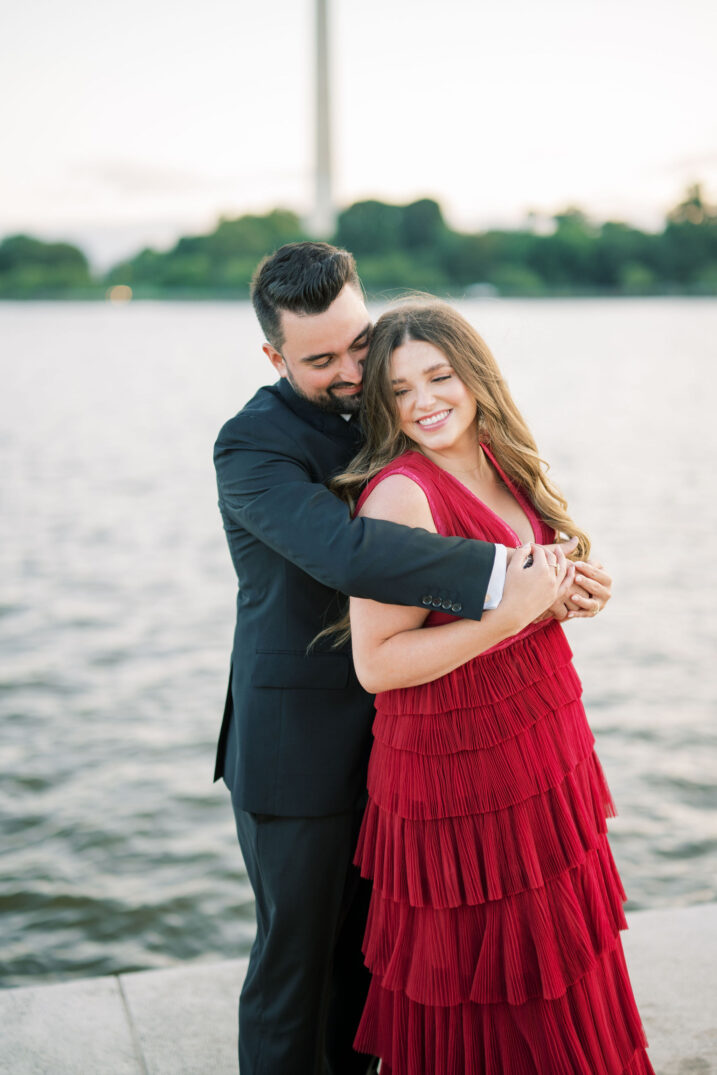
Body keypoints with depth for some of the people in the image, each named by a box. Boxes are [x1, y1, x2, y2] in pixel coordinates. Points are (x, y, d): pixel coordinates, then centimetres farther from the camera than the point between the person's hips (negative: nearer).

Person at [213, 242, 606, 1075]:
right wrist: (505, 574, -39)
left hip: (380, 742, 7)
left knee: (366, 945, 22)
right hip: (296, 751, -7)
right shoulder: (253, 444, -20)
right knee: (294, 958, 8)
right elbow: (343, 550, -37)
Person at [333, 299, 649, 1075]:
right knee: (481, 1000, 7)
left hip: (542, 758, 8)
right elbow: (375, 663, -22)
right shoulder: (400, 493, -19)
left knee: (552, 976, 20)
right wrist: (510, 615, -25)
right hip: (460, 772, -8)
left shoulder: (499, 463, 5)